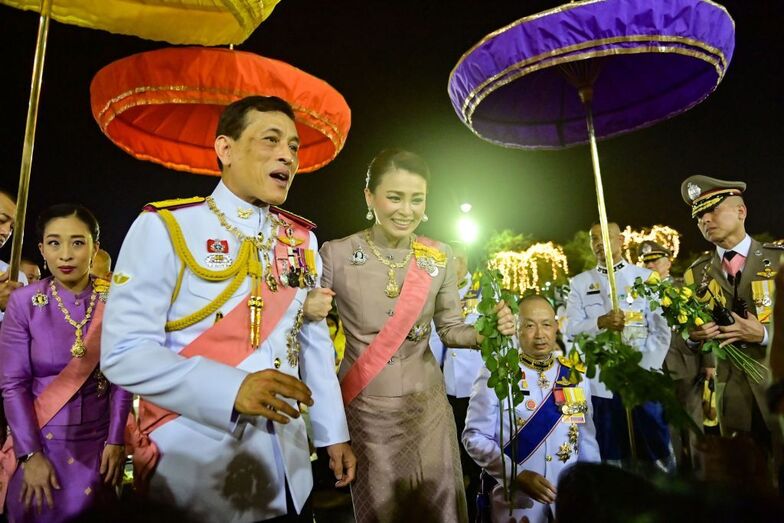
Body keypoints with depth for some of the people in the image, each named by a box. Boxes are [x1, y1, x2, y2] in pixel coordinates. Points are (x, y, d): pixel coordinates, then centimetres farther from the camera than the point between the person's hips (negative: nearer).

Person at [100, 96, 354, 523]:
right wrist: (231, 389, -26)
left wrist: (332, 434, 9)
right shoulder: (164, 227, -10)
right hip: (193, 469, -4)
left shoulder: (302, 239, 5)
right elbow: (123, 351, -15)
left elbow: (315, 340, 9)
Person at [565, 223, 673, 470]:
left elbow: (662, 331, -1)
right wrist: (600, 322, -17)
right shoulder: (580, 282, 8)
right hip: (601, 385, 1)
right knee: (612, 456, 10)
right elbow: (571, 330, 1)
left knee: (658, 455, 6)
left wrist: (642, 372, -10)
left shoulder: (647, 278, 4)